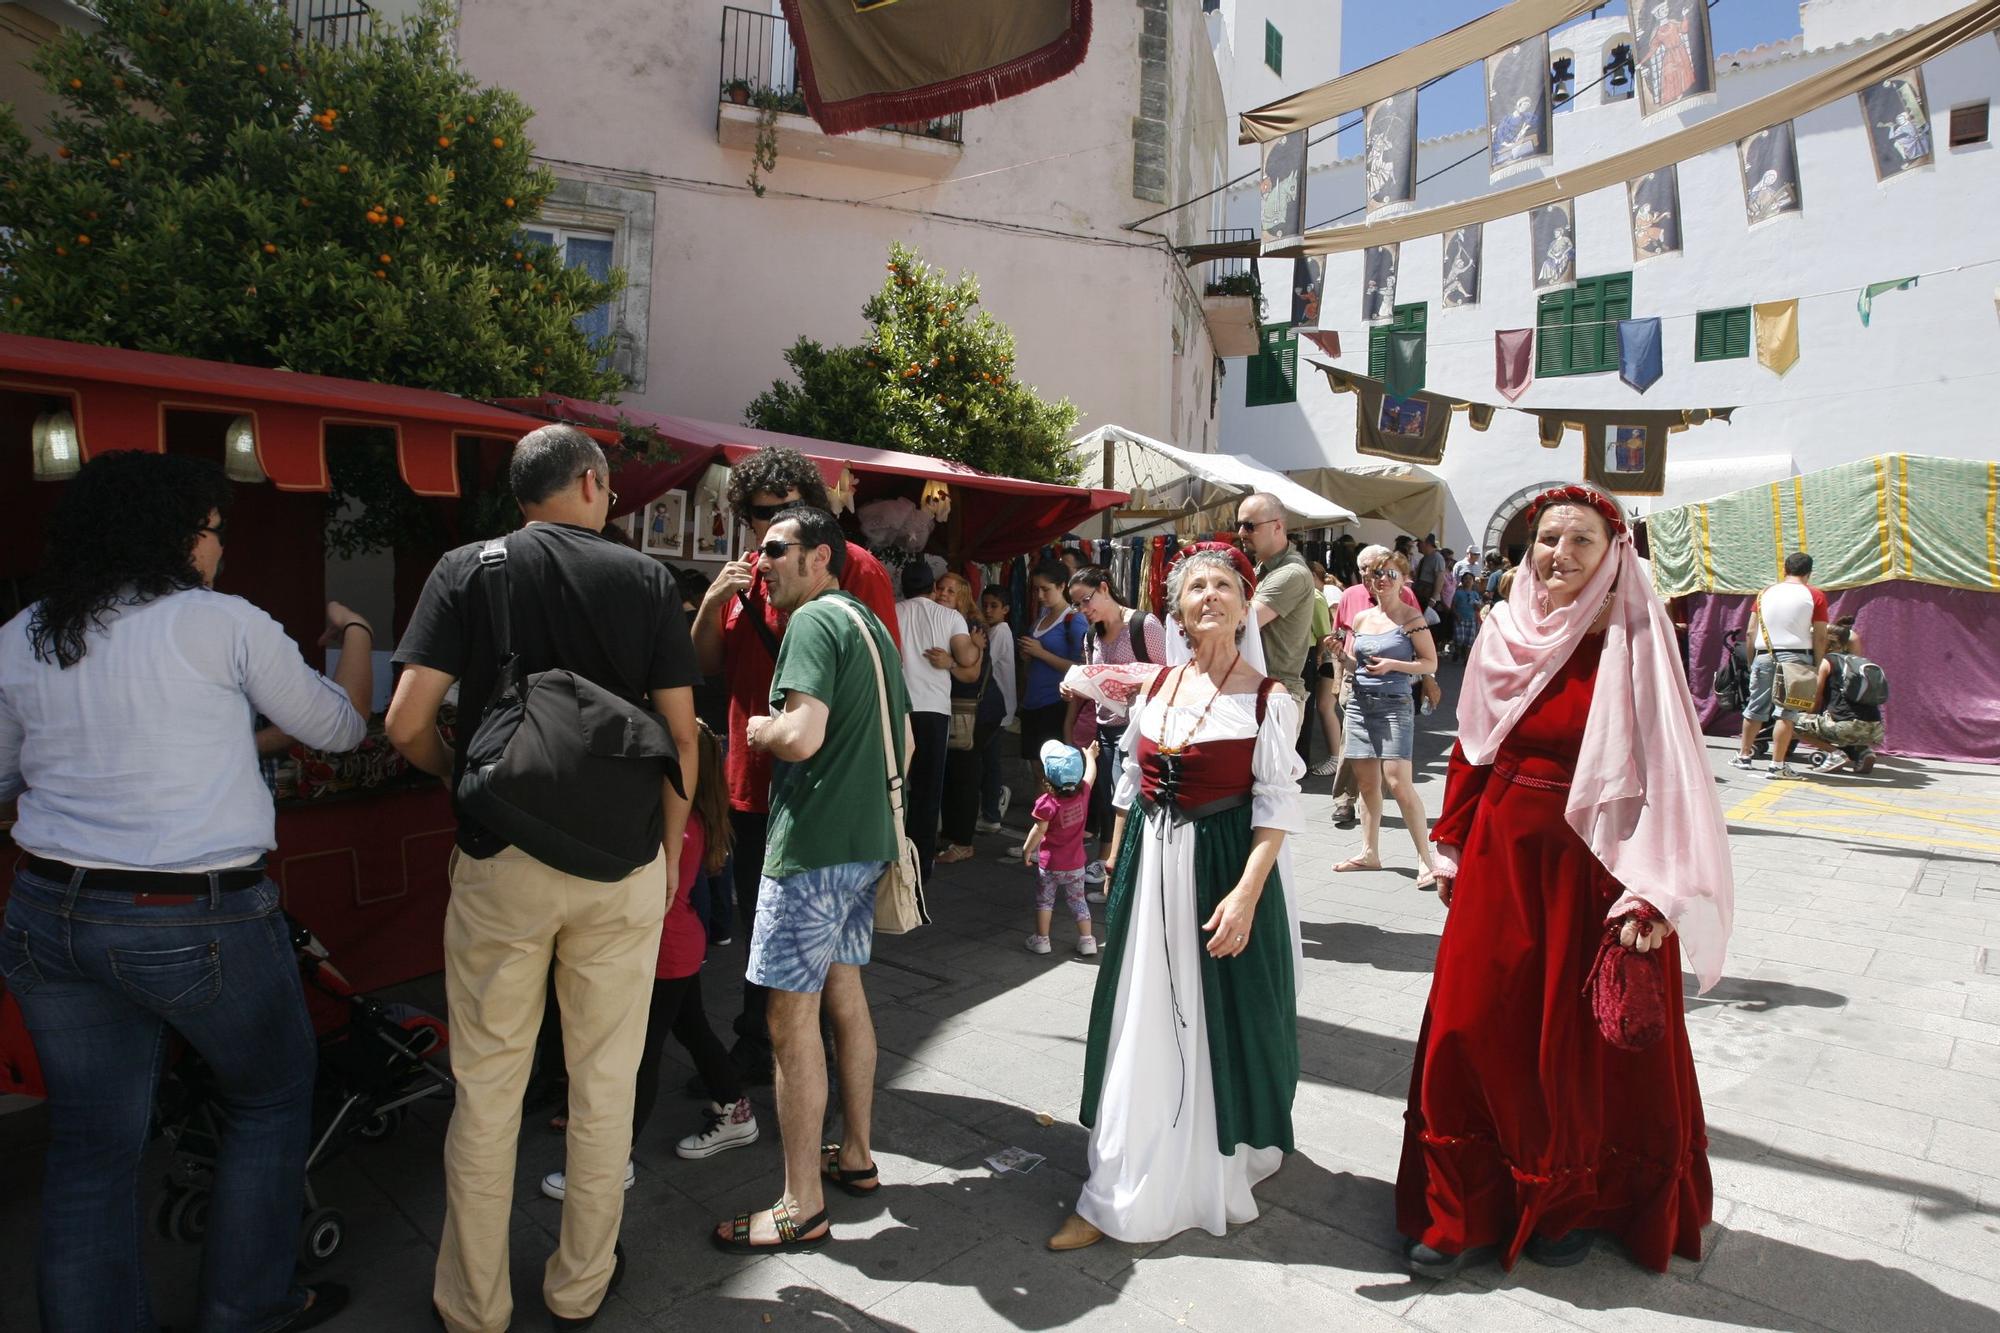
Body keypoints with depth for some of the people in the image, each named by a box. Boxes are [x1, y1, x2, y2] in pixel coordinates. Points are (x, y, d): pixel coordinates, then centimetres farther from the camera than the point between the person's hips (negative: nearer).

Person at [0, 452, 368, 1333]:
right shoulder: (222, 623, -10)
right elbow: (340, 728, 2)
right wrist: (353, 634, 18)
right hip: (198, 922, -5)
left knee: (89, 1149, 15)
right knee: (271, 1102, 17)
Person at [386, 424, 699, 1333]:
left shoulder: (466, 570, -1)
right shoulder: (646, 578, 0)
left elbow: (407, 723, -8)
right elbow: (682, 735, -2)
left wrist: (459, 777, 12)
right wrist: (671, 846, 10)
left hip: (501, 859, 0)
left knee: (487, 1087, 13)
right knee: (605, 1080, 14)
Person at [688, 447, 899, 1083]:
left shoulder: (856, 569, -10)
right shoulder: (744, 573, 9)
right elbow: (706, 666, 11)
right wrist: (713, 601, -6)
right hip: (753, 783, 6)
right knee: (759, 930, 21)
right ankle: (755, 1050, 40)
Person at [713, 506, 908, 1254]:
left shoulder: (814, 621, -13)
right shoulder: (870, 625, 15)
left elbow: (801, 736, -25)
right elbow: (905, 742, 20)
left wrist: (759, 728, -7)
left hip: (812, 847, -10)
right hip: (867, 840, 10)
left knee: (792, 1017, -2)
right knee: (845, 995, 19)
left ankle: (802, 1207, 8)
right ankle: (855, 1156, 33)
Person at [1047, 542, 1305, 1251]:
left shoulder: (1268, 699, -8)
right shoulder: (1154, 686, 6)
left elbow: (1276, 806, -12)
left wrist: (1246, 892, -21)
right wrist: (1115, 866, 14)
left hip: (1223, 866, -4)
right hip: (1147, 867, 5)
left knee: (1216, 1023, 6)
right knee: (1140, 1027, 11)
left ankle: (1217, 1173, 29)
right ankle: (1120, 1196, 25)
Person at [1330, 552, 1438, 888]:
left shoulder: (1411, 619, -2)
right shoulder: (1361, 618, 13)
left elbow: (1430, 664, -3)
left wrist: (1392, 664, -15)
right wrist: (1341, 654, -1)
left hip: (1394, 705, -5)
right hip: (1360, 704, 5)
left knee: (1398, 781, -14)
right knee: (1366, 782, 8)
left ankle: (1426, 858, -7)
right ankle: (1370, 852, 19)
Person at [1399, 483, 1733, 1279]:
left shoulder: (1634, 646, -9)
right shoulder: (1504, 633, 5)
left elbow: (1665, 773, -14)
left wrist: (1650, 894, -20)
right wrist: (1451, 845, 11)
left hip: (1590, 863, -4)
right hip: (1500, 856, 4)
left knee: (1581, 1041, 9)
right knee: (1470, 1025, 6)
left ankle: (1576, 1205, 33)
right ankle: (1465, 1209, 22)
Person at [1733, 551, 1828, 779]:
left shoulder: (1765, 593, 9)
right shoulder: (1815, 596, 0)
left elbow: (1750, 632, 7)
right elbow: (1820, 637, -5)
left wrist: (1751, 661, 15)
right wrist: (1817, 667, 1)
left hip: (1764, 656, 3)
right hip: (1795, 657, -3)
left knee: (1755, 709, 15)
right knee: (1786, 713, -3)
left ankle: (1743, 756, 25)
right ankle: (1777, 765, -4)